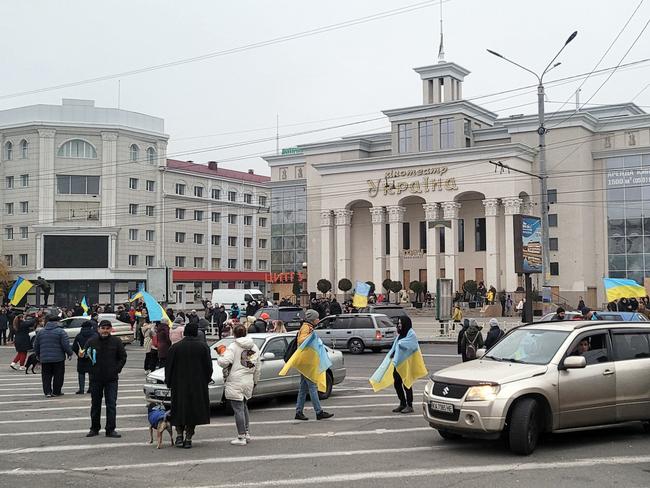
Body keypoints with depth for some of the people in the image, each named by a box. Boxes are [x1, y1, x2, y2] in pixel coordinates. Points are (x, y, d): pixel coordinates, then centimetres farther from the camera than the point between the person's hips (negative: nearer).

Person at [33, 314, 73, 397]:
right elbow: (66, 344, -11)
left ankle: (47, 392, 3)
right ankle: (56, 392, 9)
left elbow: (36, 345, 15)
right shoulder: (60, 331, -6)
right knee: (58, 375, 6)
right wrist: (69, 353, 1)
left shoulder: (41, 332, 10)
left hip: (44, 358, 4)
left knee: (46, 376, 10)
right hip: (58, 359, -4)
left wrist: (38, 355, 28)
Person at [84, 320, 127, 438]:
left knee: (111, 404, -2)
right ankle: (94, 428, 22)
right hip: (95, 379, 1)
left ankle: (110, 429, 2)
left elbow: (123, 357, 5)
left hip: (111, 379, -1)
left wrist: (117, 370, -5)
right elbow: (85, 356, 8)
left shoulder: (116, 342, 0)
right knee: (95, 404, 11)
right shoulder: (91, 342, 1)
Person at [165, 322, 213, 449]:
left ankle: (179, 435, 3)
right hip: (198, 386, 0)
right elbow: (209, 366, 0)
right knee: (194, 410, 7)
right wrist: (207, 380, 13)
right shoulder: (203, 347, -4)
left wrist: (168, 382, 10)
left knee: (179, 410, 12)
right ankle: (188, 438, 6)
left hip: (179, 385, 0)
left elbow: (169, 367, 0)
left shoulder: (175, 347, -4)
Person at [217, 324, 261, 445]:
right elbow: (257, 368, 16)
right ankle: (247, 433, 25)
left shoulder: (233, 346, -9)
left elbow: (225, 362, -21)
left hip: (235, 383, -6)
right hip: (248, 382, 6)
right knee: (244, 406, 22)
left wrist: (220, 357, 1)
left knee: (238, 409, -3)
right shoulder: (254, 347, 11)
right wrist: (255, 381, 26)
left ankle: (241, 437, 0)